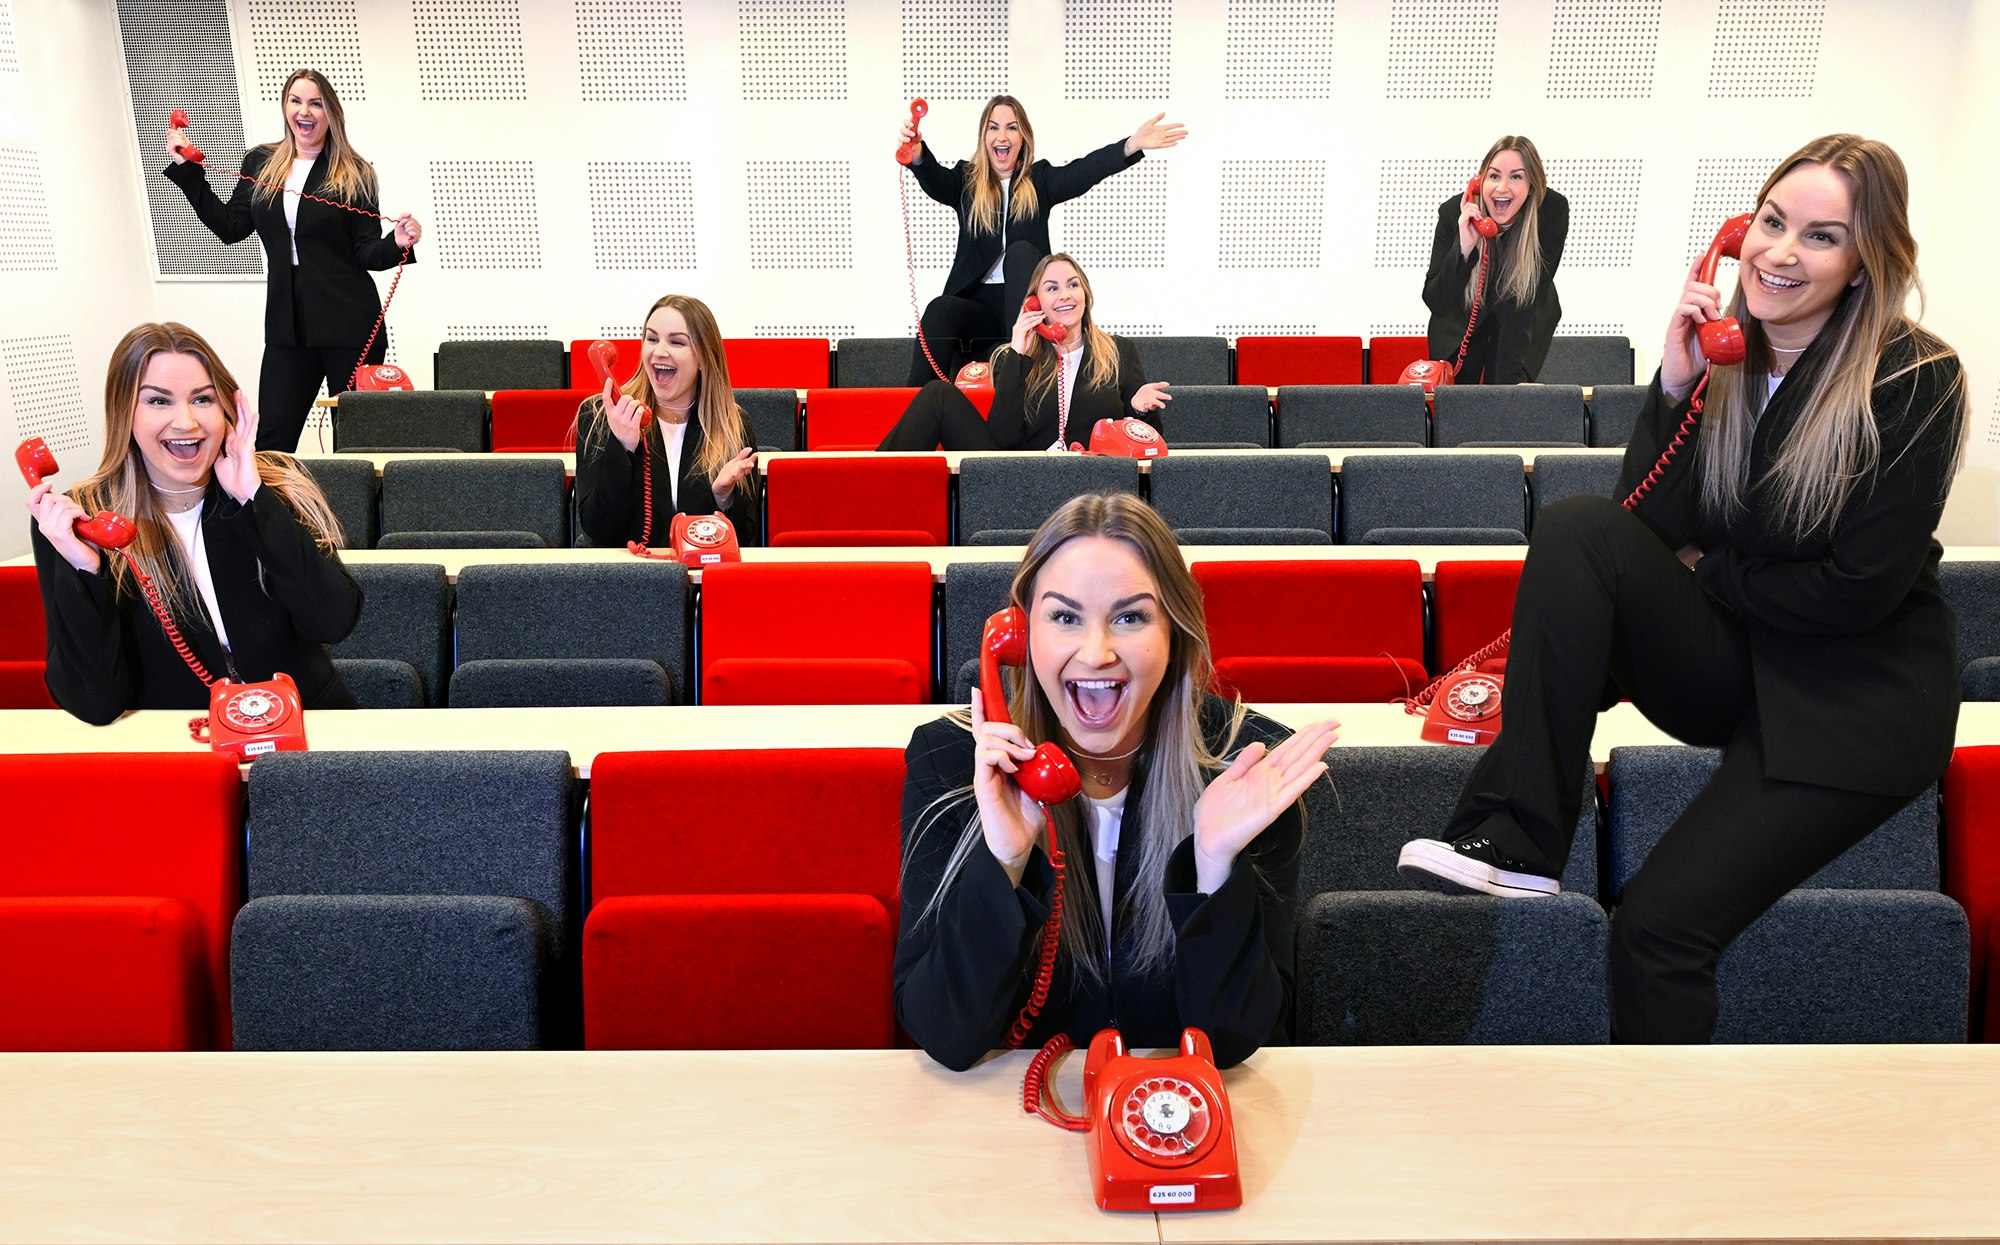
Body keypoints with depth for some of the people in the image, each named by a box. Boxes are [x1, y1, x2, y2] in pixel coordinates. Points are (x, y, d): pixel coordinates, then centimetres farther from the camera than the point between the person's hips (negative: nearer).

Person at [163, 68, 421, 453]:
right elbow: (230, 227, 13)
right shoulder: (260, 163, 12)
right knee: (271, 443, 1)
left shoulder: (354, 173, 1)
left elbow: (367, 254, -2)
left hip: (348, 324, -3)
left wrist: (396, 243, -23)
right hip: (287, 324, 4)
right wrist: (187, 170, 13)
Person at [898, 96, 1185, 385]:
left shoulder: (1040, 179, 12)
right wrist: (917, 153, -35)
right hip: (976, 303, 0)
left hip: (1025, 306, 0)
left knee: (1021, 250, -27)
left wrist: (1133, 145, -25)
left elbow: (1083, 171, -6)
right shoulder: (965, 180, 13)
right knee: (940, 309, -29)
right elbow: (934, 179, -9)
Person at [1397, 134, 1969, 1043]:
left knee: (1659, 922, -23)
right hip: (1728, 669, 5)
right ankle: (1517, 843, -29)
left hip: (1855, 698, -4)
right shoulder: (1726, 352, 2)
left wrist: (1707, 575, -5)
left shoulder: (1917, 382, -11)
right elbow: (1654, 526, -7)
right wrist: (1676, 387, -17)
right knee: (1577, 530, -24)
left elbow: (1859, 591, -14)